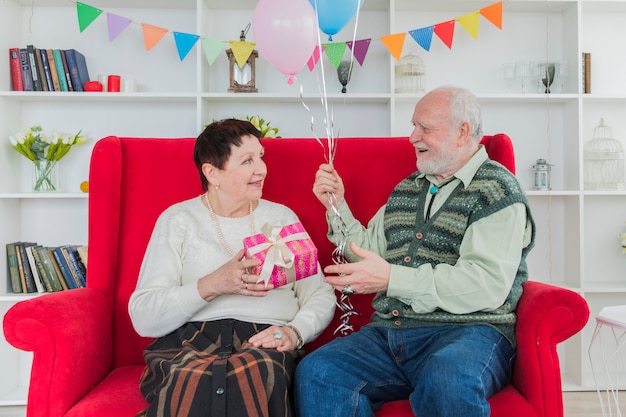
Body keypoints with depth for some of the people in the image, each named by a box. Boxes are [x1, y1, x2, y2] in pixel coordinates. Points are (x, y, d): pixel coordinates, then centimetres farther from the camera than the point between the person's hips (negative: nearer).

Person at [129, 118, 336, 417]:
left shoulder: (282, 217, 16)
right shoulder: (178, 220, 8)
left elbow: (320, 295, 11)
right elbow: (143, 317, -2)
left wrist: (295, 332, -10)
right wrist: (212, 285, -16)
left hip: (264, 341, 2)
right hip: (190, 339, -1)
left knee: (258, 373, -35)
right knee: (193, 378, -36)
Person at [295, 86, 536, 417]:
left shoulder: (497, 189, -1)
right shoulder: (406, 189, 20)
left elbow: (487, 285, -14)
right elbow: (369, 254, 24)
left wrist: (391, 278, -18)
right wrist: (338, 206, 11)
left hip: (467, 329, -5)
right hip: (387, 331, 6)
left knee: (445, 381, -38)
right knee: (315, 373, -20)